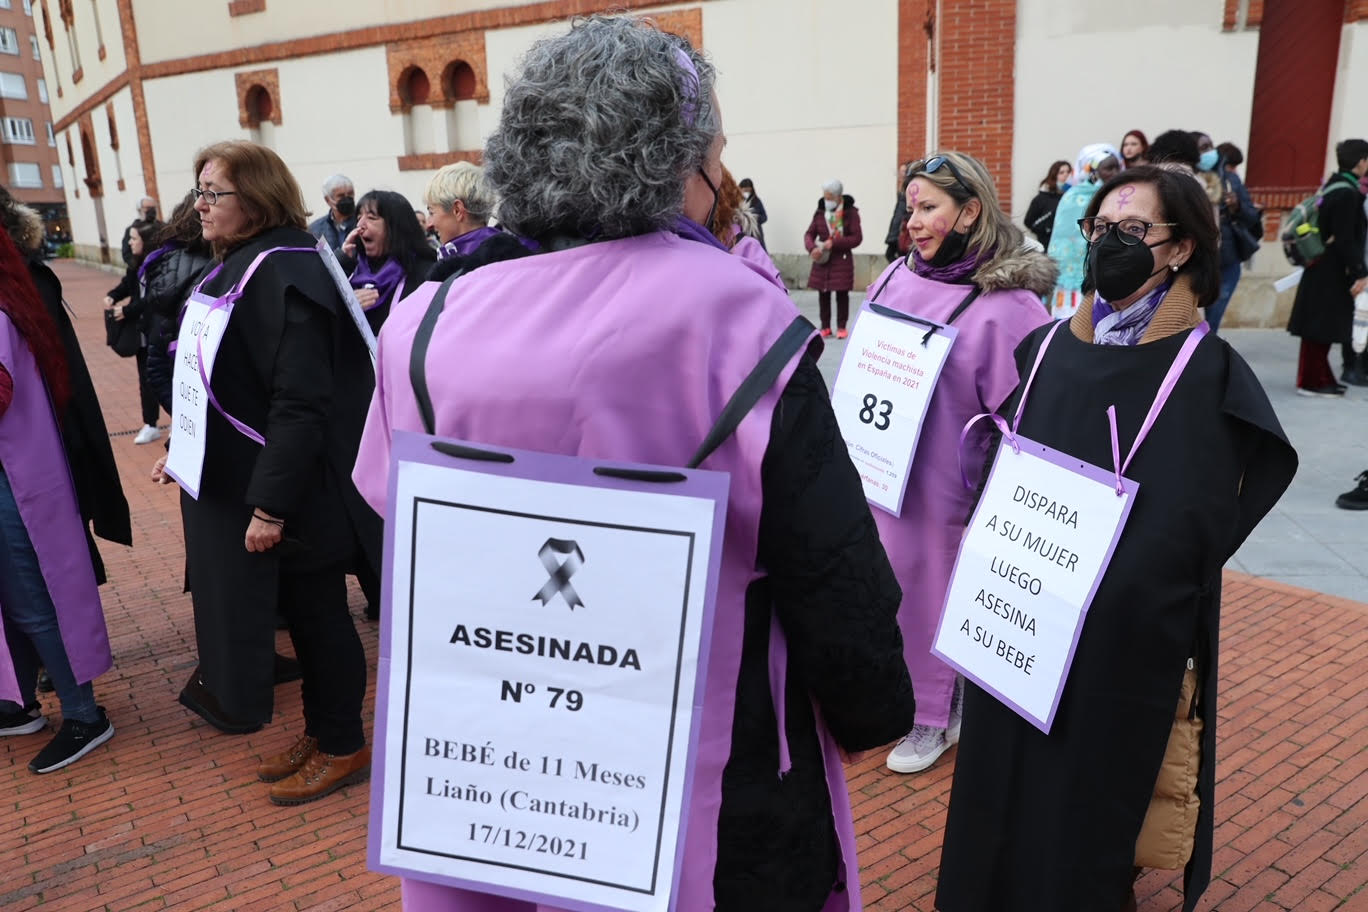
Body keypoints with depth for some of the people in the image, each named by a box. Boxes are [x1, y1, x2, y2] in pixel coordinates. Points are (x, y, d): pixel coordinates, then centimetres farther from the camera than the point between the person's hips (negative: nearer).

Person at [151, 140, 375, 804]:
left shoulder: (282, 274, -21)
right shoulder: (235, 267, 9)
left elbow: (299, 402, -26)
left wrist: (271, 504, -25)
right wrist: (181, 446, 18)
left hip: (292, 495, -9)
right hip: (232, 482, 9)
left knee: (315, 612, 7)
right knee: (304, 611, 19)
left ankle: (343, 747, 25)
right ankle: (321, 733, 35)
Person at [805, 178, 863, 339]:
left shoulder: (850, 213, -6)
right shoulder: (820, 212, 4)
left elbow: (857, 238, -9)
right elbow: (809, 234, 6)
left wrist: (834, 243, -19)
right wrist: (812, 248, -16)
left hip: (842, 259, -3)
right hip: (822, 259, 4)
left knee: (842, 294, 2)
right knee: (823, 294, 7)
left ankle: (841, 327, 13)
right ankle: (825, 327, 17)